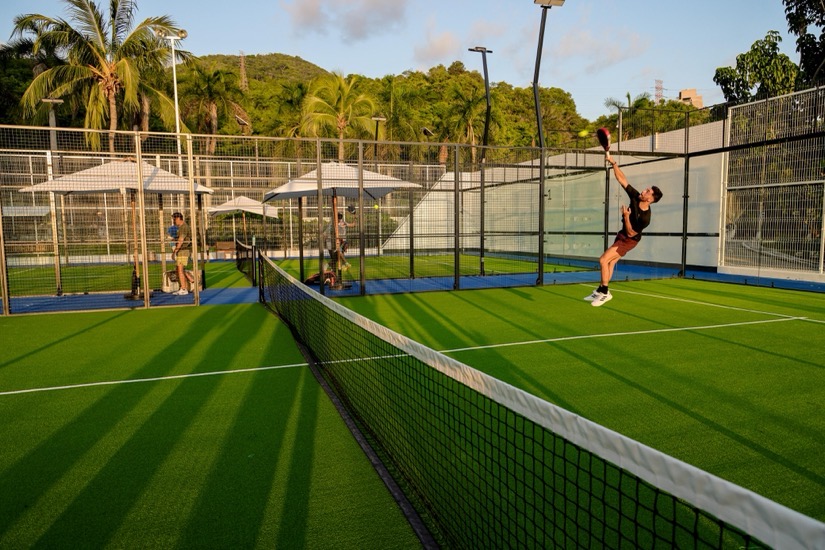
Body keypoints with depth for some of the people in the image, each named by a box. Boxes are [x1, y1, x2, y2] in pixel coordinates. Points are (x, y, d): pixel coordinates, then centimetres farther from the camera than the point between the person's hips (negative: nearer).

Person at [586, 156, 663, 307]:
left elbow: (631, 233, -24)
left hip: (628, 240, -7)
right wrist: (613, 162, -18)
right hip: (621, 236, 7)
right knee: (610, 263, 10)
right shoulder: (636, 197, -15)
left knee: (603, 260, -17)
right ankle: (600, 291, 19)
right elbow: (622, 180, -12)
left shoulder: (645, 217, -30)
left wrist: (626, 216, -34)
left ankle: (605, 293, -6)